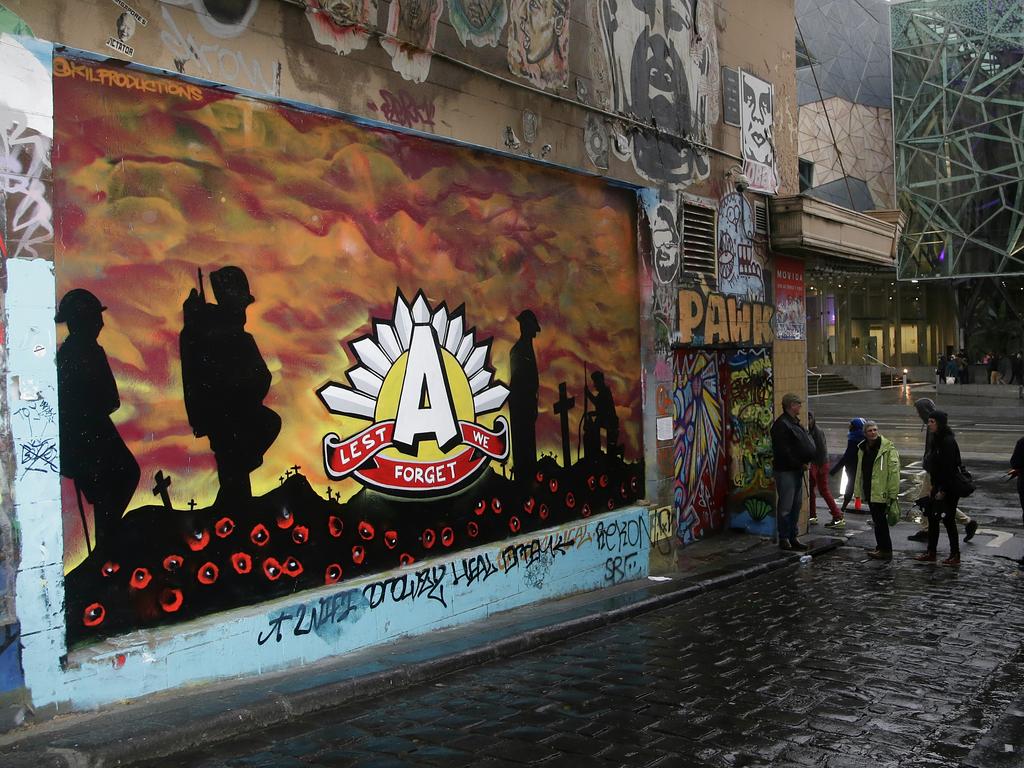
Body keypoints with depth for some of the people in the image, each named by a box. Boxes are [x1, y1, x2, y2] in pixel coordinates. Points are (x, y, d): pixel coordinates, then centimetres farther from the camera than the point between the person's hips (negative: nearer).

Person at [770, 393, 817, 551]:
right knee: (786, 506, -4)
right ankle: (784, 538, 2)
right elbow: (783, 450, -19)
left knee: (796, 505, 12)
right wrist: (800, 464, -12)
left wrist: (806, 461, 0)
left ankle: (792, 537, 18)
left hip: (797, 470, 10)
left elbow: (806, 444, 18)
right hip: (785, 471, -10)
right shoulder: (781, 425, -14)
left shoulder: (795, 423, 17)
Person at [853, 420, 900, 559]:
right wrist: (859, 491, 15)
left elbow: (894, 471, -15)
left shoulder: (888, 448, -11)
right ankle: (881, 547, 24)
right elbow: (860, 472, 18)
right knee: (877, 520, 14)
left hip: (881, 491, -7)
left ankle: (885, 549, 3)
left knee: (880, 520, -6)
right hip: (869, 491, 7)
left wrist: (893, 493, -19)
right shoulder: (862, 449, 11)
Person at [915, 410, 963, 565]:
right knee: (932, 518, 12)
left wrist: (942, 490, -20)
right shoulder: (935, 440, 11)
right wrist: (933, 487, 15)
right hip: (938, 486, 9)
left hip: (949, 489, -9)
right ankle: (931, 553, 21)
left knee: (948, 520, -1)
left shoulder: (948, 442, -19)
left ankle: (955, 556, 10)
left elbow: (949, 468, -22)